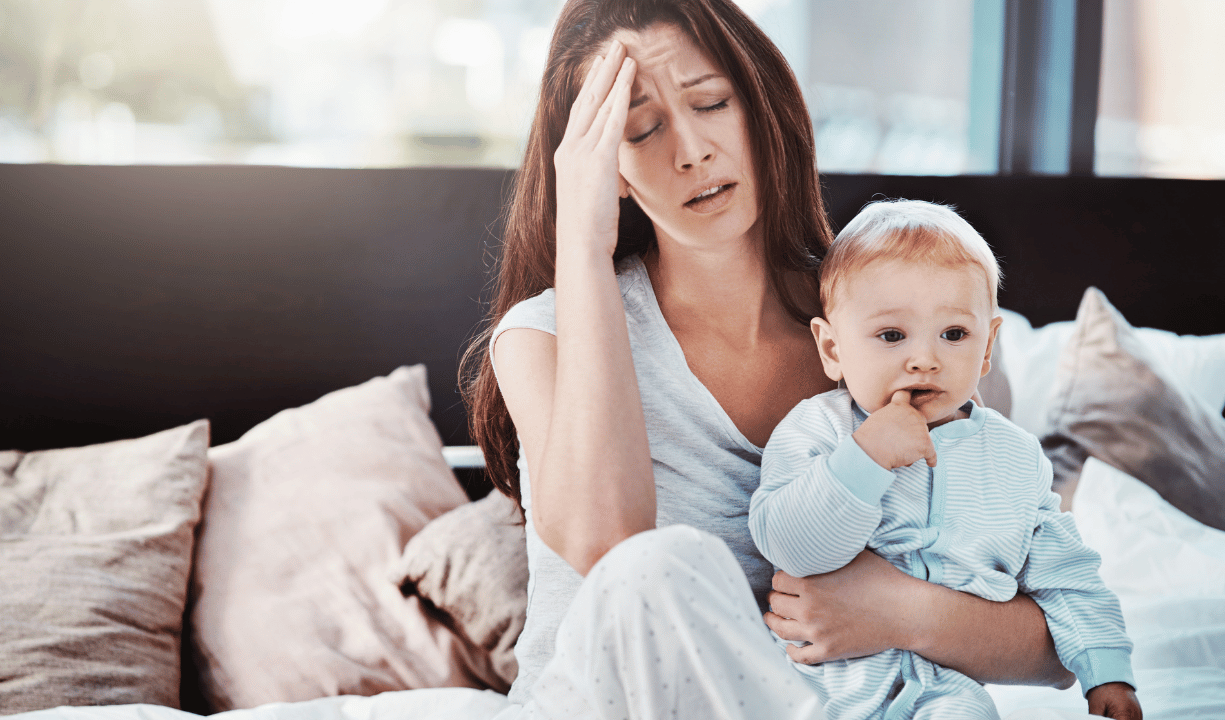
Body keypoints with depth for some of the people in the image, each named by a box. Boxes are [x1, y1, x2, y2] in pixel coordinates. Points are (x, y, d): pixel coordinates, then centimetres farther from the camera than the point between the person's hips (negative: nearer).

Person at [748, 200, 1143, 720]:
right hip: (821, 670, -1)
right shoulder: (818, 430, -3)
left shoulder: (1016, 458, 8)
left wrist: (1108, 675, 5)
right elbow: (788, 547, -18)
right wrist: (863, 458, -26)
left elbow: (1064, 579, 15)